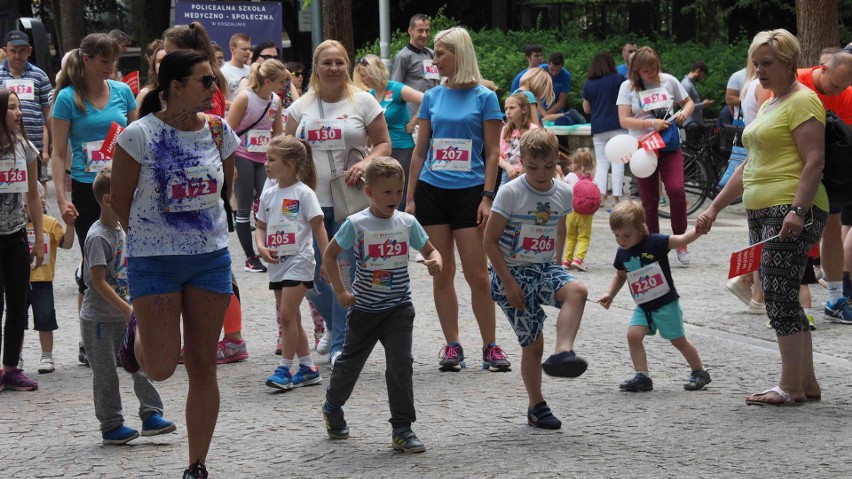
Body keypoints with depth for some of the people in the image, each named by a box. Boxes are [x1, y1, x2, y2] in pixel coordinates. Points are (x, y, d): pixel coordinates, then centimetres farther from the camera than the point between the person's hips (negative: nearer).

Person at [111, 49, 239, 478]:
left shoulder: (219, 132, 0)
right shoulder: (140, 134, -13)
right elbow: (120, 197, -2)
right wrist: (148, 237, 10)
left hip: (211, 258, 3)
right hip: (154, 262, -3)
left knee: (203, 367, 5)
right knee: (161, 369, -4)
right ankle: (137, 330, 31)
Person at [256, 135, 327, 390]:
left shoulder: (303, 192, -8)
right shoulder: (269, 194, 9)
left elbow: (318, 227, -8)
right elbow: (261, 226, 16)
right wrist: (261, 247, -4)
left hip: (299, 261, -7)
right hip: (277, 264, 7)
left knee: (287, 314, -14)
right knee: (289, 317, 10)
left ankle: (284, 369, -8)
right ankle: (308, 368, 19)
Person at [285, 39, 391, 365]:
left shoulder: (362, 101, 3)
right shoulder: (301, 106, 11)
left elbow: (384, 144, 3)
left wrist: (365, 164, -16)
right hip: (310, 201, 3)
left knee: (345, 272, -6)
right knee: (310, 274, 4)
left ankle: (341, 344, 3)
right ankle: (334, 327, 30)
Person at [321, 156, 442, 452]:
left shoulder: (407, 223, -2)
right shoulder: (356, 224, -10)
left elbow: (429, 250, 8)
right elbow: (330, 255, -1)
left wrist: (435, 261, -16)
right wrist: (340, 291, -7)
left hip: (399, 308, 1)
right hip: (365, 309, -1)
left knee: (401, 364, -10)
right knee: (351, 361, 15)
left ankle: (402, 428, -3)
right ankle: (333, 406, 43)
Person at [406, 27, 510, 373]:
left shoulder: (484, 98, -1)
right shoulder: (432, 97, 9)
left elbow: (492, 153, -2)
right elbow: (420, 151, 12)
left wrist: (487, 198, -10)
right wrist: (410, 198, 7)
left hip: (469, 191, -3)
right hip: (432, 190, 3)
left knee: (477, 273, -4)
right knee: (442, 273, 5)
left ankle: (490, 347, 4)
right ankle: (452, 346, 12)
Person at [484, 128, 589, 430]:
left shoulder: (563, 193, 1)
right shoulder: (510, 193, -13)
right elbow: (490, 240, -10)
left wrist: (556, 265, 14)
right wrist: (508, 284, -14)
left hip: (546, 269, 4)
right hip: (513, 273, -4)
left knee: (577, 291, -30)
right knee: (533, 342, -3)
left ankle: (562, 353, -35)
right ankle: (536, 407, 14)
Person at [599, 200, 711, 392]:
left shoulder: (654, 242, -17)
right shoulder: (622, 253, 1)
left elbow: (681, 240, -24)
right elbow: (620, 275, 19)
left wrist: (698, 230, -41)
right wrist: (611, 294, 8)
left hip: (666, 302, -5)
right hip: (643, 306, 5)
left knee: (678, 340, 6)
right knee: (633, 335, -14)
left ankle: (699, 373, 25)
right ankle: (642, 376, -6)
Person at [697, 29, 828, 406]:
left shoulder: (803, 101, -8)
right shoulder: (769, 105, 22)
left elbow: (814, 161, -17)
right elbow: (751, 166, 26)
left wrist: (798, 210, -27)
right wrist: (714, 208, 24)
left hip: (792, 212, -10)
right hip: (762, 213, 10)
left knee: (779, 295, -11)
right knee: (783, 298, 9)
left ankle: (791, 387, -8)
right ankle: (807, 383, 13)